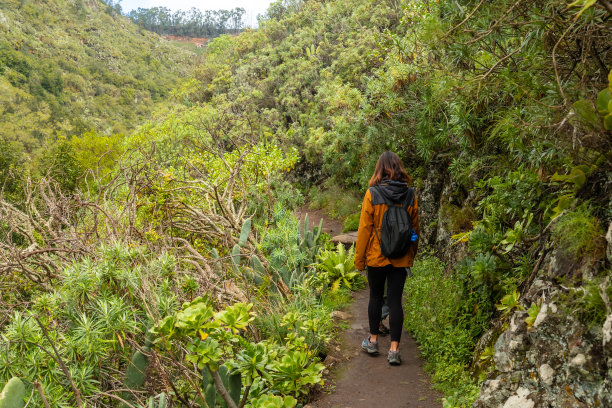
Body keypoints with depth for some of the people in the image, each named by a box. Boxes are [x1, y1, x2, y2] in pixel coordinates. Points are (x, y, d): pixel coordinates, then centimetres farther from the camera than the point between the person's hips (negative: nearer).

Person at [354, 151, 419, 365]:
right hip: (401, 258, 2)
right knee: (395, 300, 5)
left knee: (376, 296, 16)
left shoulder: (372, 194, -11)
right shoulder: (410, 195, -2)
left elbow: (364, 228, -8)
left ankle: (373, 340, 27)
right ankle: (394, 349, 5)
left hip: (376, 256, -1)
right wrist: (411, 256, 17)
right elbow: (415, 229, 5)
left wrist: (359, 259, 1)